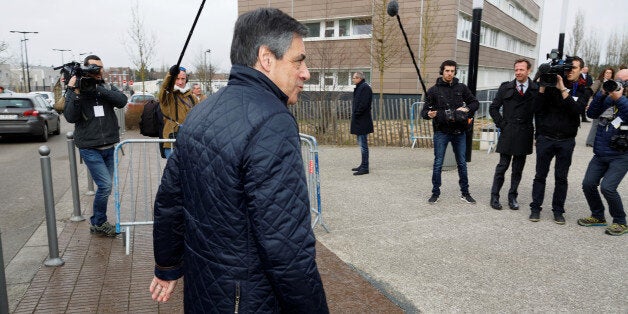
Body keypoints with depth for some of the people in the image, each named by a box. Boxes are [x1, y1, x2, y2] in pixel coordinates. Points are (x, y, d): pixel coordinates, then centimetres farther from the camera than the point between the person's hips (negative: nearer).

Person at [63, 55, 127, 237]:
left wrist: (97, 89, -22)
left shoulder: (108, 88, 7)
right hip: (90, 148, -4)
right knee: (105, 185, -12)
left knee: (105, 186, 10)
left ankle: (98, 223, 26)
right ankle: (98, 223, 8)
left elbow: (122, 101, -13)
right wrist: (76, 93, -21)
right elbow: (70, 117, -11)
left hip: (109, 147, 4)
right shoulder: (75, 91, 0)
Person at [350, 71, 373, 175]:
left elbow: (363, 104, -22)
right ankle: (363, 165, 25)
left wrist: (356, 114, -16)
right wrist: (354, 114, 12)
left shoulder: (365, 88, -14)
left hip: (363, 121, -11)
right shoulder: (359, 87, 17)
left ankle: (365, 168, -3)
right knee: (361, 143, 16)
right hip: (359, 121, 11)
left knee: (363, 144, -7)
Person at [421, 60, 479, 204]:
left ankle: (465, 193, 22)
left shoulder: (461, 88, 7)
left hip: (459, 132, 2)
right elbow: (424, 111, 0)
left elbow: (475, 102, 14)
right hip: (441, 132, -2)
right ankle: (435, 193, 14)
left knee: (462, 163, 10)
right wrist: (429, 114, -23)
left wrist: (467, 108, -7)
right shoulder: (434, 90, 1)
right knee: (438, 163, 2)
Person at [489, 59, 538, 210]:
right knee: (502, 166, 1)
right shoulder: (506, 87, 4)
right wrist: (502, 124, 0)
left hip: (525, 135, 1)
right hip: (507, 134, -1)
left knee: (518, 168, 9)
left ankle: (512, 197, 20)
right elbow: (493, 108, 7)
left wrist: (536, 130, -3)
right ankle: (494, 196, 9)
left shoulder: (536, 89, 1)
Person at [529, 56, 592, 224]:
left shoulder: (583, 90, 4)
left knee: (561, 177, 7)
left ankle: (558, 210, 17)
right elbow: (537, 109, -3)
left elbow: (576, 109, -15)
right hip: (545, 138, 0)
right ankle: (535, 208, 13)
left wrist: (562, 89, -20)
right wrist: (542, 87, -13)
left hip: (566, 140, 1)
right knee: (540, 175, 5)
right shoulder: (552, 84, 1)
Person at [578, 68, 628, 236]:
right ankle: (598, 216, 23)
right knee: (588, 184, 1)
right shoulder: (608, 98, 10)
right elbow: (592, 113, -1)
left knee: (607, 187, -17)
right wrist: (602, 94, -10)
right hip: (601, 153, 5)